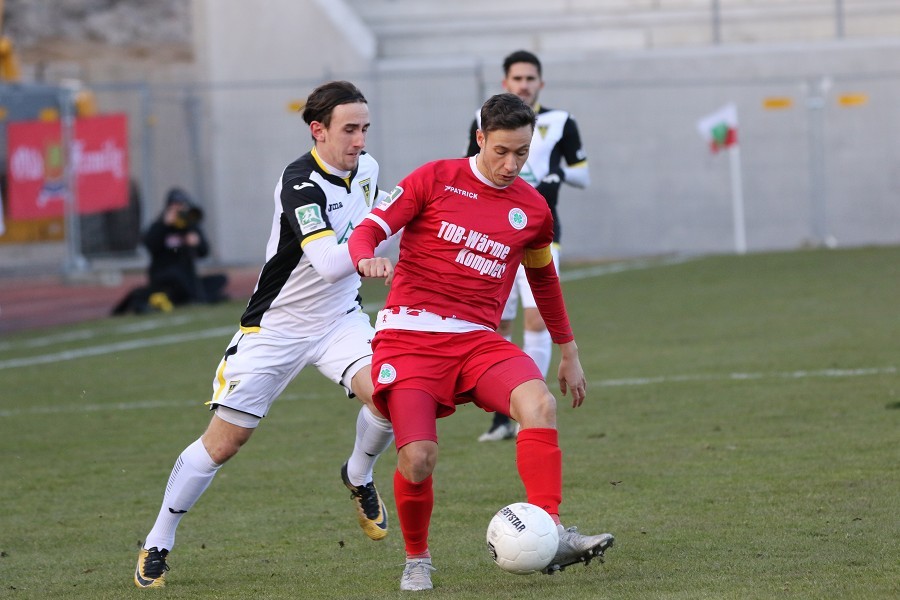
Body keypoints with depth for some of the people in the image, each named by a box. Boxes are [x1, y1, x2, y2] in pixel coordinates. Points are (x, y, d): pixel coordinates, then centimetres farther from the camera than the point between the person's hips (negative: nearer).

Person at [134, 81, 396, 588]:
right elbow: (329, 264, -38)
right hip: (276, 327, -5)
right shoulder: (300, 184, -26)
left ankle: (359, 477, 10)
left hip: (340, 318, 5)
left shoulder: (366, 167, -2)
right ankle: (158, 544, 14)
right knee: (225, 441, -3)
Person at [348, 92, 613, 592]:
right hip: (409, 337, -3)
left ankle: (551, 536, -32)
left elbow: (543, 278, 27)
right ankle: (416, 560, 12)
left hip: (478, 340, 3)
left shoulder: (532, 209, 10)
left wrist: (568, 351, 31)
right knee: (417, 457, -17)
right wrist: (366, 258, -25)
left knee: (539, 403, -27)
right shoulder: (436, 179, 0)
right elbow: (368, 230, -1)